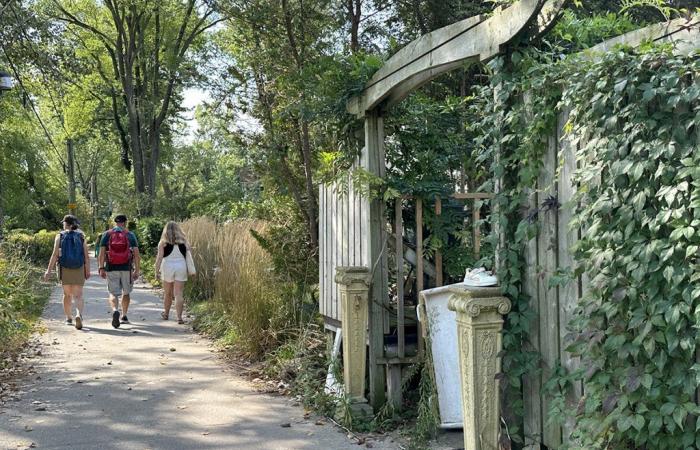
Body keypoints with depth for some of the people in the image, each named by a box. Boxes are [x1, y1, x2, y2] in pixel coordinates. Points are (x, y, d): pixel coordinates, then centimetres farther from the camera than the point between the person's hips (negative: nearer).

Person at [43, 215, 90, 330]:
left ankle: (68, 318, 24)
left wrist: (49, 270, -7)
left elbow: (55, 255, -9)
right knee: (78, 296, -1)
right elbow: (86, 256, -3)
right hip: (79, 269, 0)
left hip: (64, 269, 0)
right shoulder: (81, 236, 1)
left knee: (67, 294, 18)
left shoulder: (60, 236, -2)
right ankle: (78, 315, -26)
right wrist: (87, 271, 5)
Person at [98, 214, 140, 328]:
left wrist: (101, 268, -1)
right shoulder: (130, 235, 3)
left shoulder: (107, 234, 3)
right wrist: (137, 270, 0)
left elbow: (102, 252, -3)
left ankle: (115, 310, -26)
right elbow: (136, 253, -3)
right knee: (126, 292, 17)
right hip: (127, 268, 1)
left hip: (111, 268, 0)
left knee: (113, 293, 2)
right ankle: (124, 316, 24)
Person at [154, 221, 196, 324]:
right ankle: (179, 317, -11)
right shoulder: (183, 242, 5)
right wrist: (191, 270, 2)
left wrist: (157, 270, -2)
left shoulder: (163, 243, -1)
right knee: (179, 293, -2)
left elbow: (159, 257, -6)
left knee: (167, 293, 15)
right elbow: (189, 256, 0)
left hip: (168, 268, -1)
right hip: (181, 268, 1)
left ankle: (166, 313, 32)